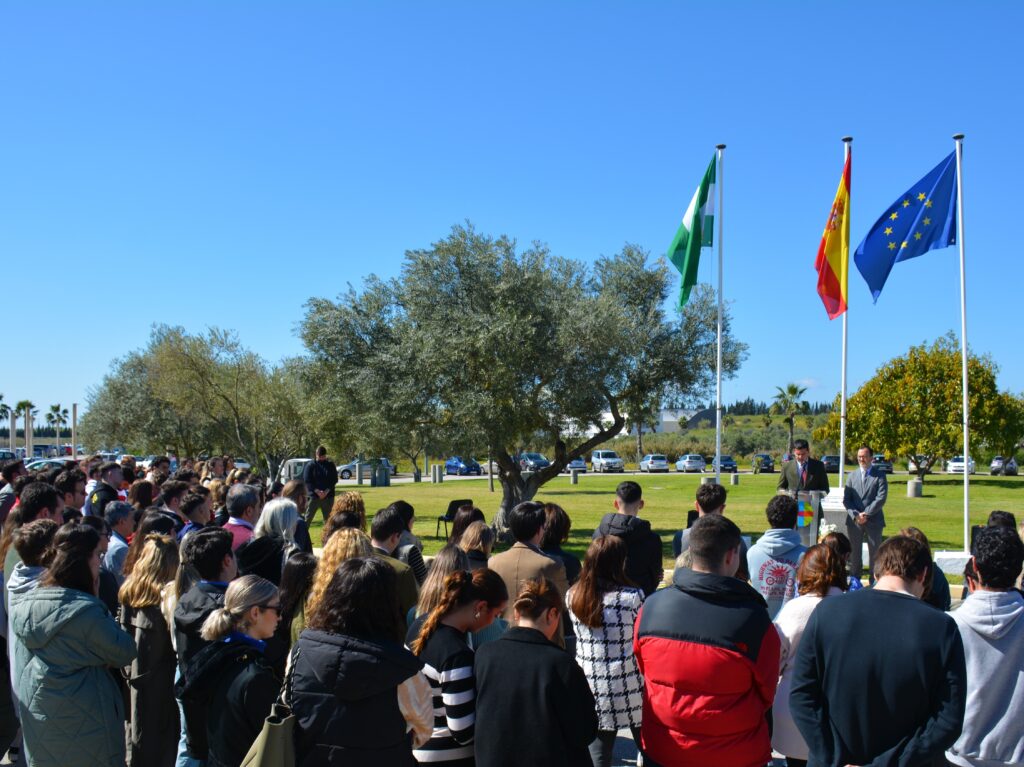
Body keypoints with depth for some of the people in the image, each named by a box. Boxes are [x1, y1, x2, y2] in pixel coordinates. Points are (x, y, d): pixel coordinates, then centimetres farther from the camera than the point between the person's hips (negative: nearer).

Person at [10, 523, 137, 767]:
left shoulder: (26, 603, -3)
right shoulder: (85, 610, -25)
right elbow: (125, 653, -17)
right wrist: (105, 617, -3)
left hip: (34, 706, 7)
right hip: (82, 717, -7)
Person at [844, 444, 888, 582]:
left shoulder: (880, 476, 2)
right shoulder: (851, 475, 12)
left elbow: (881, 498, -8)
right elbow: (846, 499, 5)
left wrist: (866, 514, -14)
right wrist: (855, 514, -9)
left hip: (873, 521, -3)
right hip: (854, 520, 3)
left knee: (875, 553, 1)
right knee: (854, 552, 6)